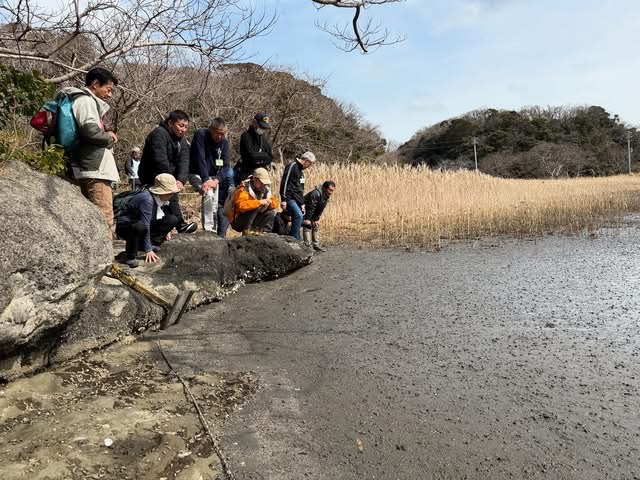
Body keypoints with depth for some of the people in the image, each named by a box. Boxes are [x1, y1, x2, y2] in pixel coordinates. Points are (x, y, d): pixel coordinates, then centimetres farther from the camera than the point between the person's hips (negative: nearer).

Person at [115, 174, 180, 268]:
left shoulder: (160, 198, -3)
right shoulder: (147, 199, -29)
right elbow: (145, 224, -30)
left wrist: (164, 230, 7)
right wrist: (148, 250, -28)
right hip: (125, 227, -8)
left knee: (172, 220, -5)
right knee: (141, 226, -44)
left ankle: (143, 244, 0)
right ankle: (130, 256, -18)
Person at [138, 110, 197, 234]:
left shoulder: (182, 141, 9)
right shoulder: (159, 134, -15)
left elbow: (184, 162, -6)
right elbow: (160, 160, -25)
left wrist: (180, 180, -23)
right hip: (151, 176, -8)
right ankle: (180, 224, -29)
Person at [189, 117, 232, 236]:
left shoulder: (224, 142, -4)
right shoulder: (200, 134, -17)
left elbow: (226, 165, -9)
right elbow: (200, 159, -25)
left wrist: (216, 180, -25)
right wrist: (206, 180, -33)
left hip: (213, 177, 5)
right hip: (197, 174, -5)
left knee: (215, 206, -2)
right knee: (208, 194, -29)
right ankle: (208, 230, -26)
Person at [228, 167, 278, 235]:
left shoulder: (265, 189, 2)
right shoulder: (244, 189, -19)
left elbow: (275, 203, 2)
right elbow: (241, 205, -36)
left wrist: (269, 202, -22)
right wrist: (259, 202, -37)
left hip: (253, 220, 7)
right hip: (237, 222, -7)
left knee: (272, 211, -9)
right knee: (254, 206, -30)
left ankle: (257, 229, -8)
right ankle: (246, 230, -20)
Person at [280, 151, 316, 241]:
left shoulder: (301, 170, 21)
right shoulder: (292, 166, -8)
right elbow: (284, 182, -15)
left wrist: (302, 203, 22)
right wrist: (283, 199, -19)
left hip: (297, 200, 9)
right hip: (290, 199, -9)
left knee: (297, 219, 4)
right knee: (298, 216, -23)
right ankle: (295, 239, -20)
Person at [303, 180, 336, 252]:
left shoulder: (327, 196, -6)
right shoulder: (316, 193, -33)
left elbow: (321, 209, -1)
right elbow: (311, 207, -30)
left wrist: (316, 219, -4)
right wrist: (307, 219, -27)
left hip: (313, 212, 9)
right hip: (305, 209, -9)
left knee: (316, 225, 9)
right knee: (307, 226, -15)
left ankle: (316, 245, 16)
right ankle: (308, 246, -16)